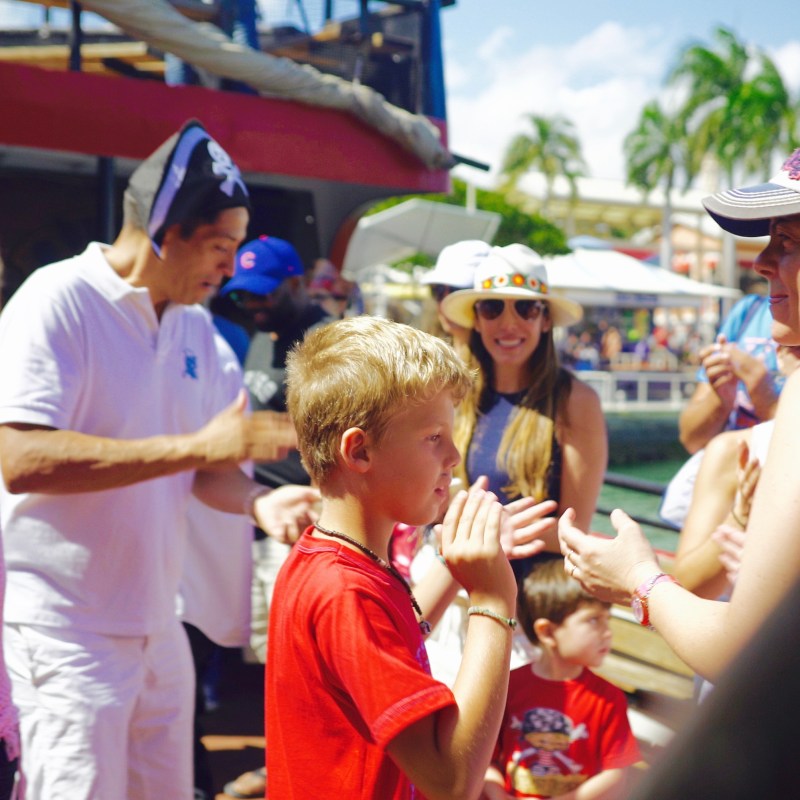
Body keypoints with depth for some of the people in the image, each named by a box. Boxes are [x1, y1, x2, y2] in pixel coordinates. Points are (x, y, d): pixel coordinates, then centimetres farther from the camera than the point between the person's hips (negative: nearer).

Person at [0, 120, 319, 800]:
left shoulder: (195, 324, 10)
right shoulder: (56, 301, -14)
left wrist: (259, 501, -8)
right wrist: (198, 445, -27)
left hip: (158, 625, 7)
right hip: (69, 632, -7)